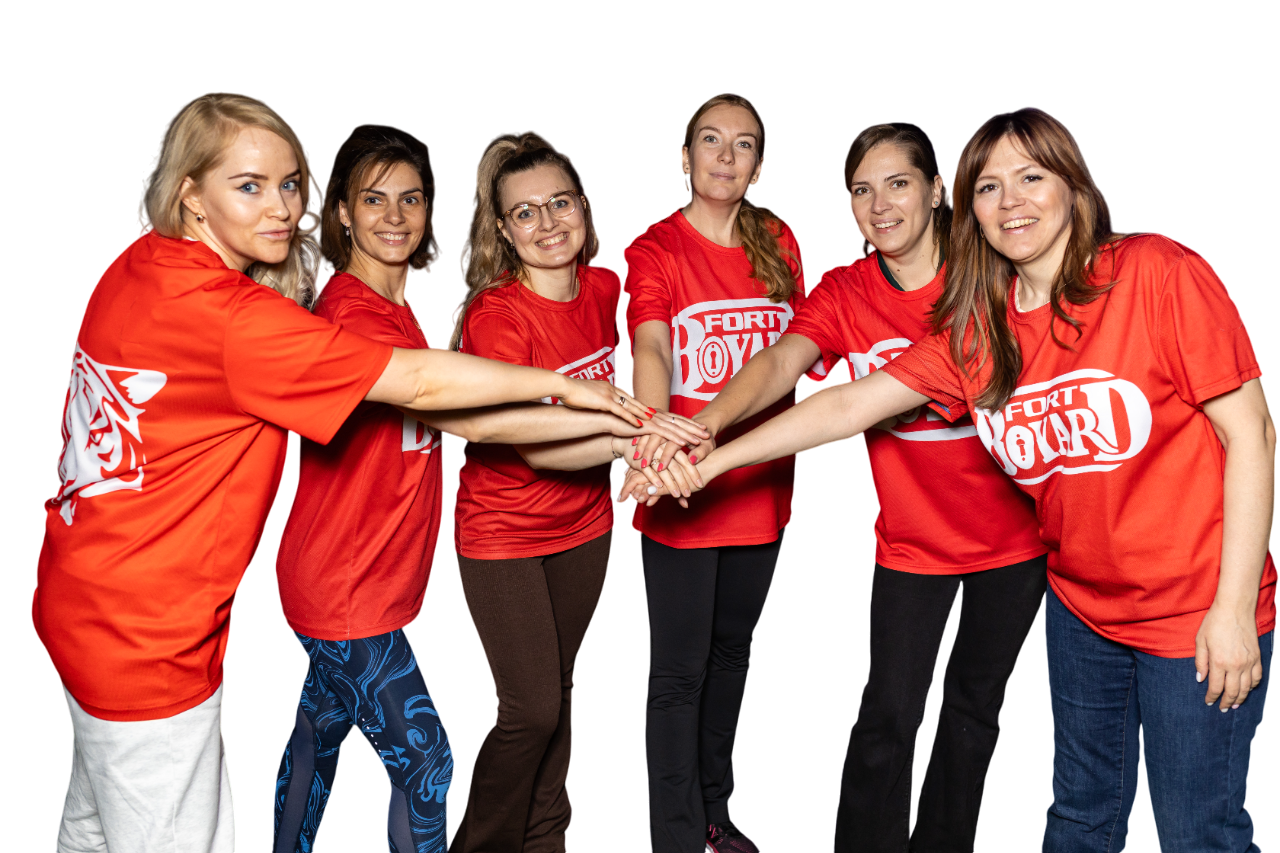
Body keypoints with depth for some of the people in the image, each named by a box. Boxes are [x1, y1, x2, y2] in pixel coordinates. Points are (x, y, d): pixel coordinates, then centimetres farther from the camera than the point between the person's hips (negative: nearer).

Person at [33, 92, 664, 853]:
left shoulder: (136, 270, 0)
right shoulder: (223, 313, -26)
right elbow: (417, 382, -26)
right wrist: (559, 382, -18)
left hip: (82, 601, 9)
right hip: (145, 639, -9)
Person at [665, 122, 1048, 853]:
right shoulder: (844, 291, -8)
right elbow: (781, 362, -26)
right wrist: (707, 423, -45)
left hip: (1013, 539, 1)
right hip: (912, 543, -1)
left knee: (976, 708, 17)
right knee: (889, 717, -3)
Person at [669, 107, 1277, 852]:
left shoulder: (1157, 272, -16)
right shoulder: (976, 328, -1)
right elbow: (849, 405, -2)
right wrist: (713, 459, -9)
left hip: (1199, 613, -5)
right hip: (1082, 604, 5)